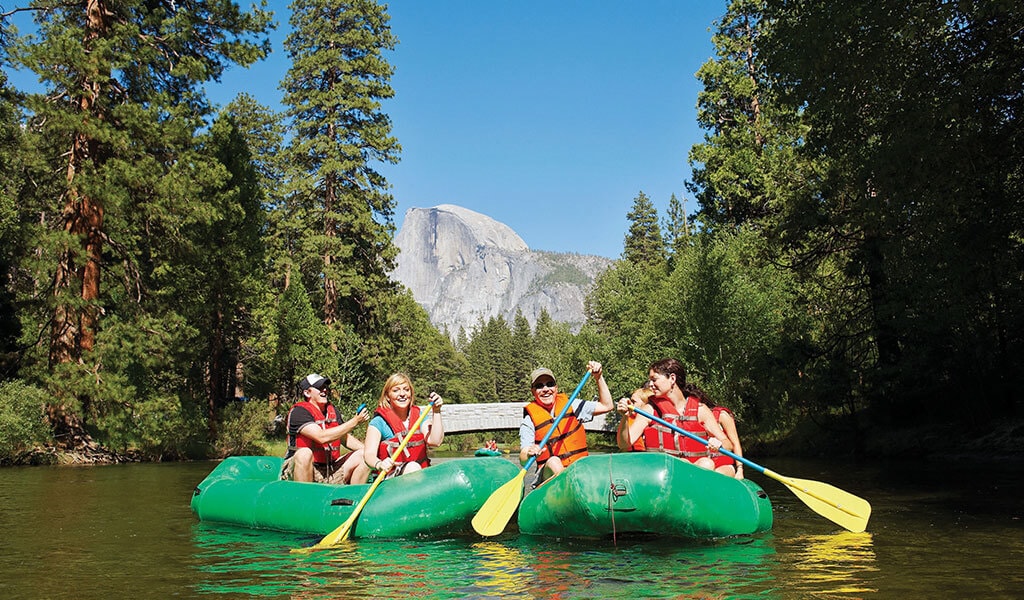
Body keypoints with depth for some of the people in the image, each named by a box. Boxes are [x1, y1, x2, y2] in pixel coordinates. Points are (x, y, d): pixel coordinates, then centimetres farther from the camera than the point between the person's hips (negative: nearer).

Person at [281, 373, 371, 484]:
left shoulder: (332, 411, 13)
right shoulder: (299, 412, -10)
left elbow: (345, 438, 17)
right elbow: (322, 437, -24)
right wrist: (355, 421, -21)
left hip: (330, 473, 7)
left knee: (363, 456, -5)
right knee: (305, 453, -36)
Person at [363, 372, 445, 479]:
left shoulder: (420, 417, 14)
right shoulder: (378, 422, 1)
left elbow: (435, 441, -2)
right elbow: (369, 454, -13)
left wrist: (436, 411, -5)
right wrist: (380, 464, -36)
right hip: (391, 478, -4)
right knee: (413, 467, -35)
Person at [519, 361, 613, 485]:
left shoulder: (571, 405, 10)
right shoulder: (529, 420, 0)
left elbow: (607, 406, 14)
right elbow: (523, 459, -8)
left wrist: (599, 377, 6)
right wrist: (529, 454, -33)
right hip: (550, 473, -3)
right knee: (553, 462, -35)